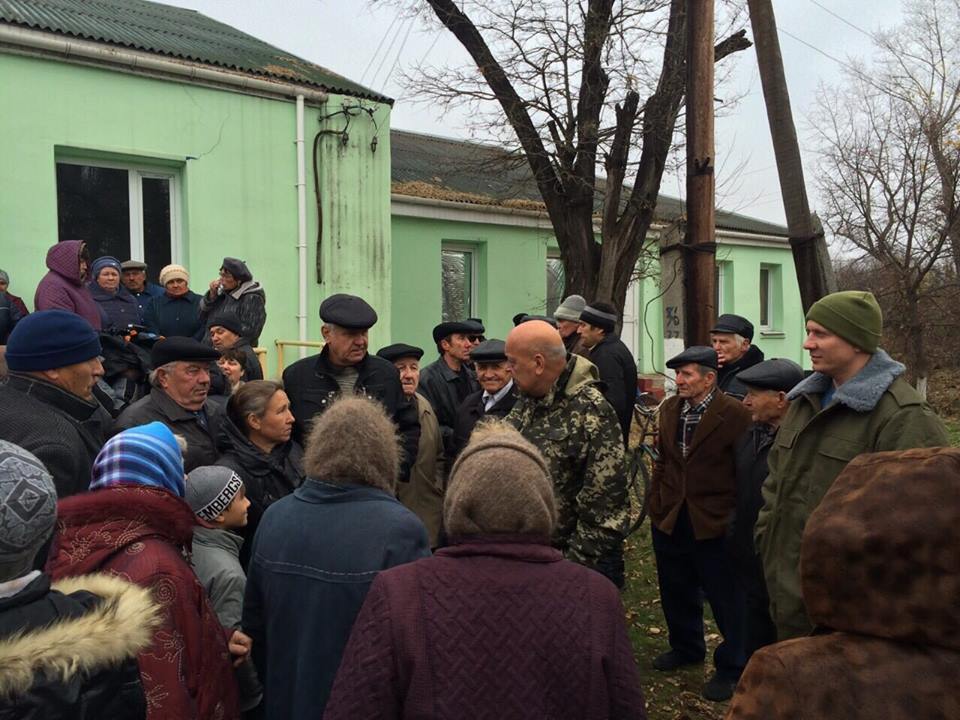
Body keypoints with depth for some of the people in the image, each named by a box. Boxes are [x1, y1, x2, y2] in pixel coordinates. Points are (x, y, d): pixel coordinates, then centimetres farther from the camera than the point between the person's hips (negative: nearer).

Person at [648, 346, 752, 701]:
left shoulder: (735, 414, -14)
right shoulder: (669, 409, 6)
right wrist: (655, 501, 9)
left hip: (714, 522, -6)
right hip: (669, 518, 6)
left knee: (725, 598, 8)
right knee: (677, 591, 20)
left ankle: (731, 666, 26)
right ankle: (685, 647, 42)